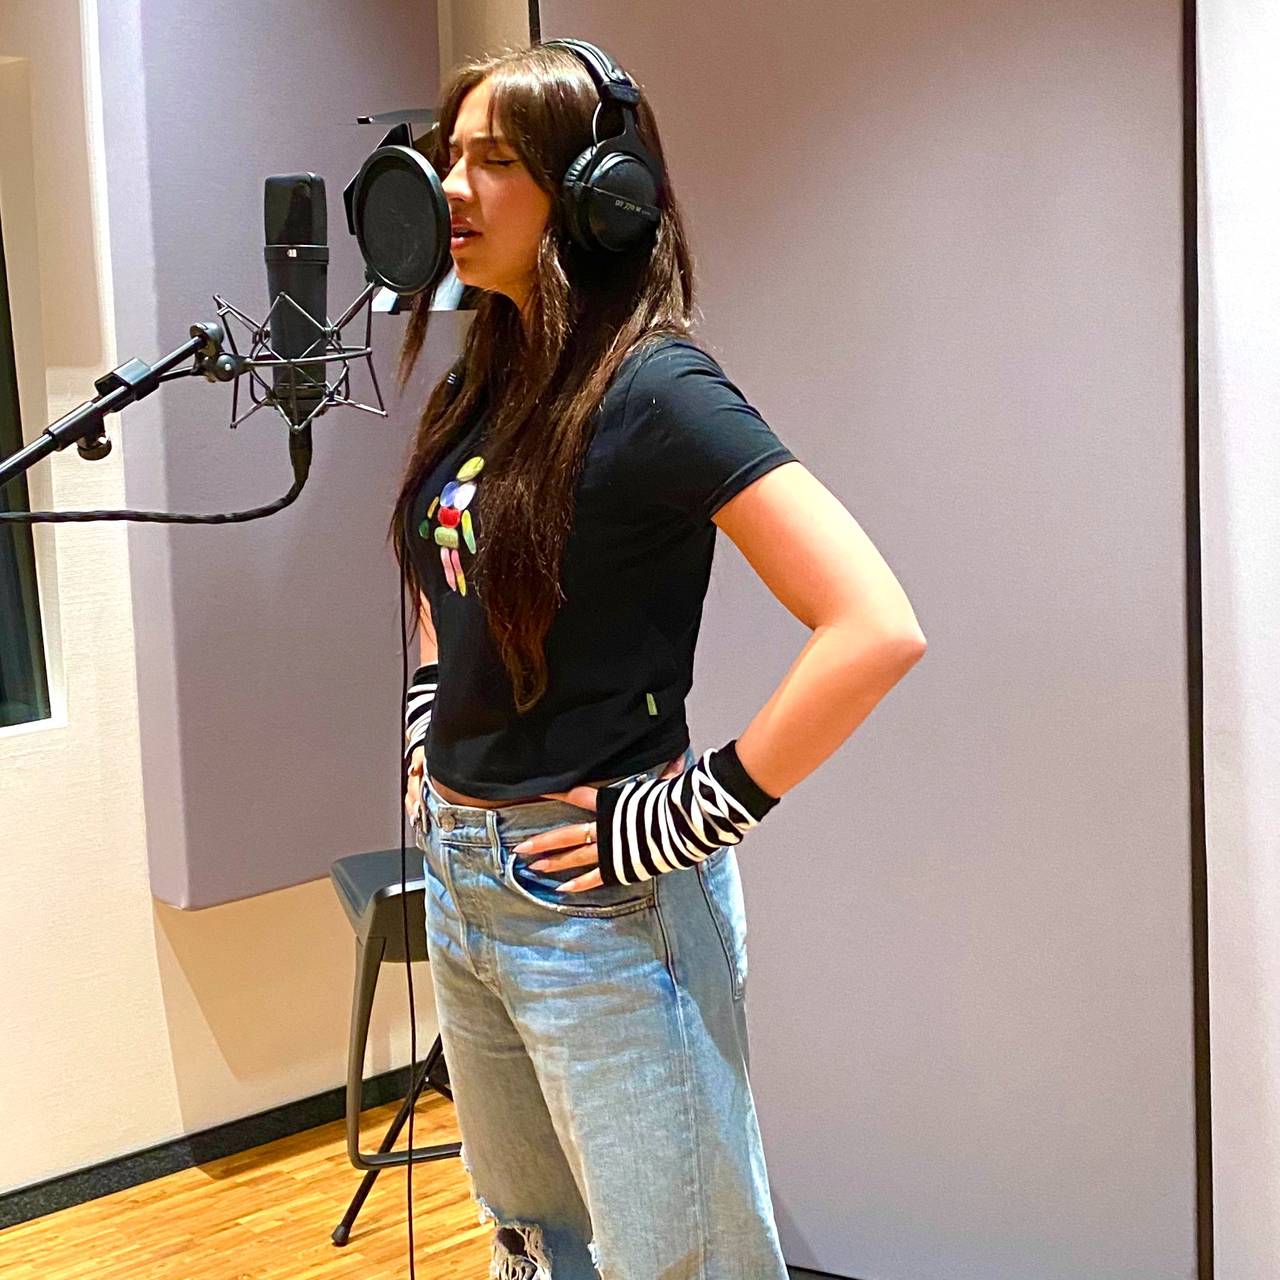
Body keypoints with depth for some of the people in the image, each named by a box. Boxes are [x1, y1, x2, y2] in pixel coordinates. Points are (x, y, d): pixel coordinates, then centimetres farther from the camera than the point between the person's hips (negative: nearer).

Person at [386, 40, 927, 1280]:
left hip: (601, 896, -8)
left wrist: (709, 809, -21)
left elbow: (876, 628, -26)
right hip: (458, 874, 8)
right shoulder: (481, 383, 7)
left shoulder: (652, 389, -18)